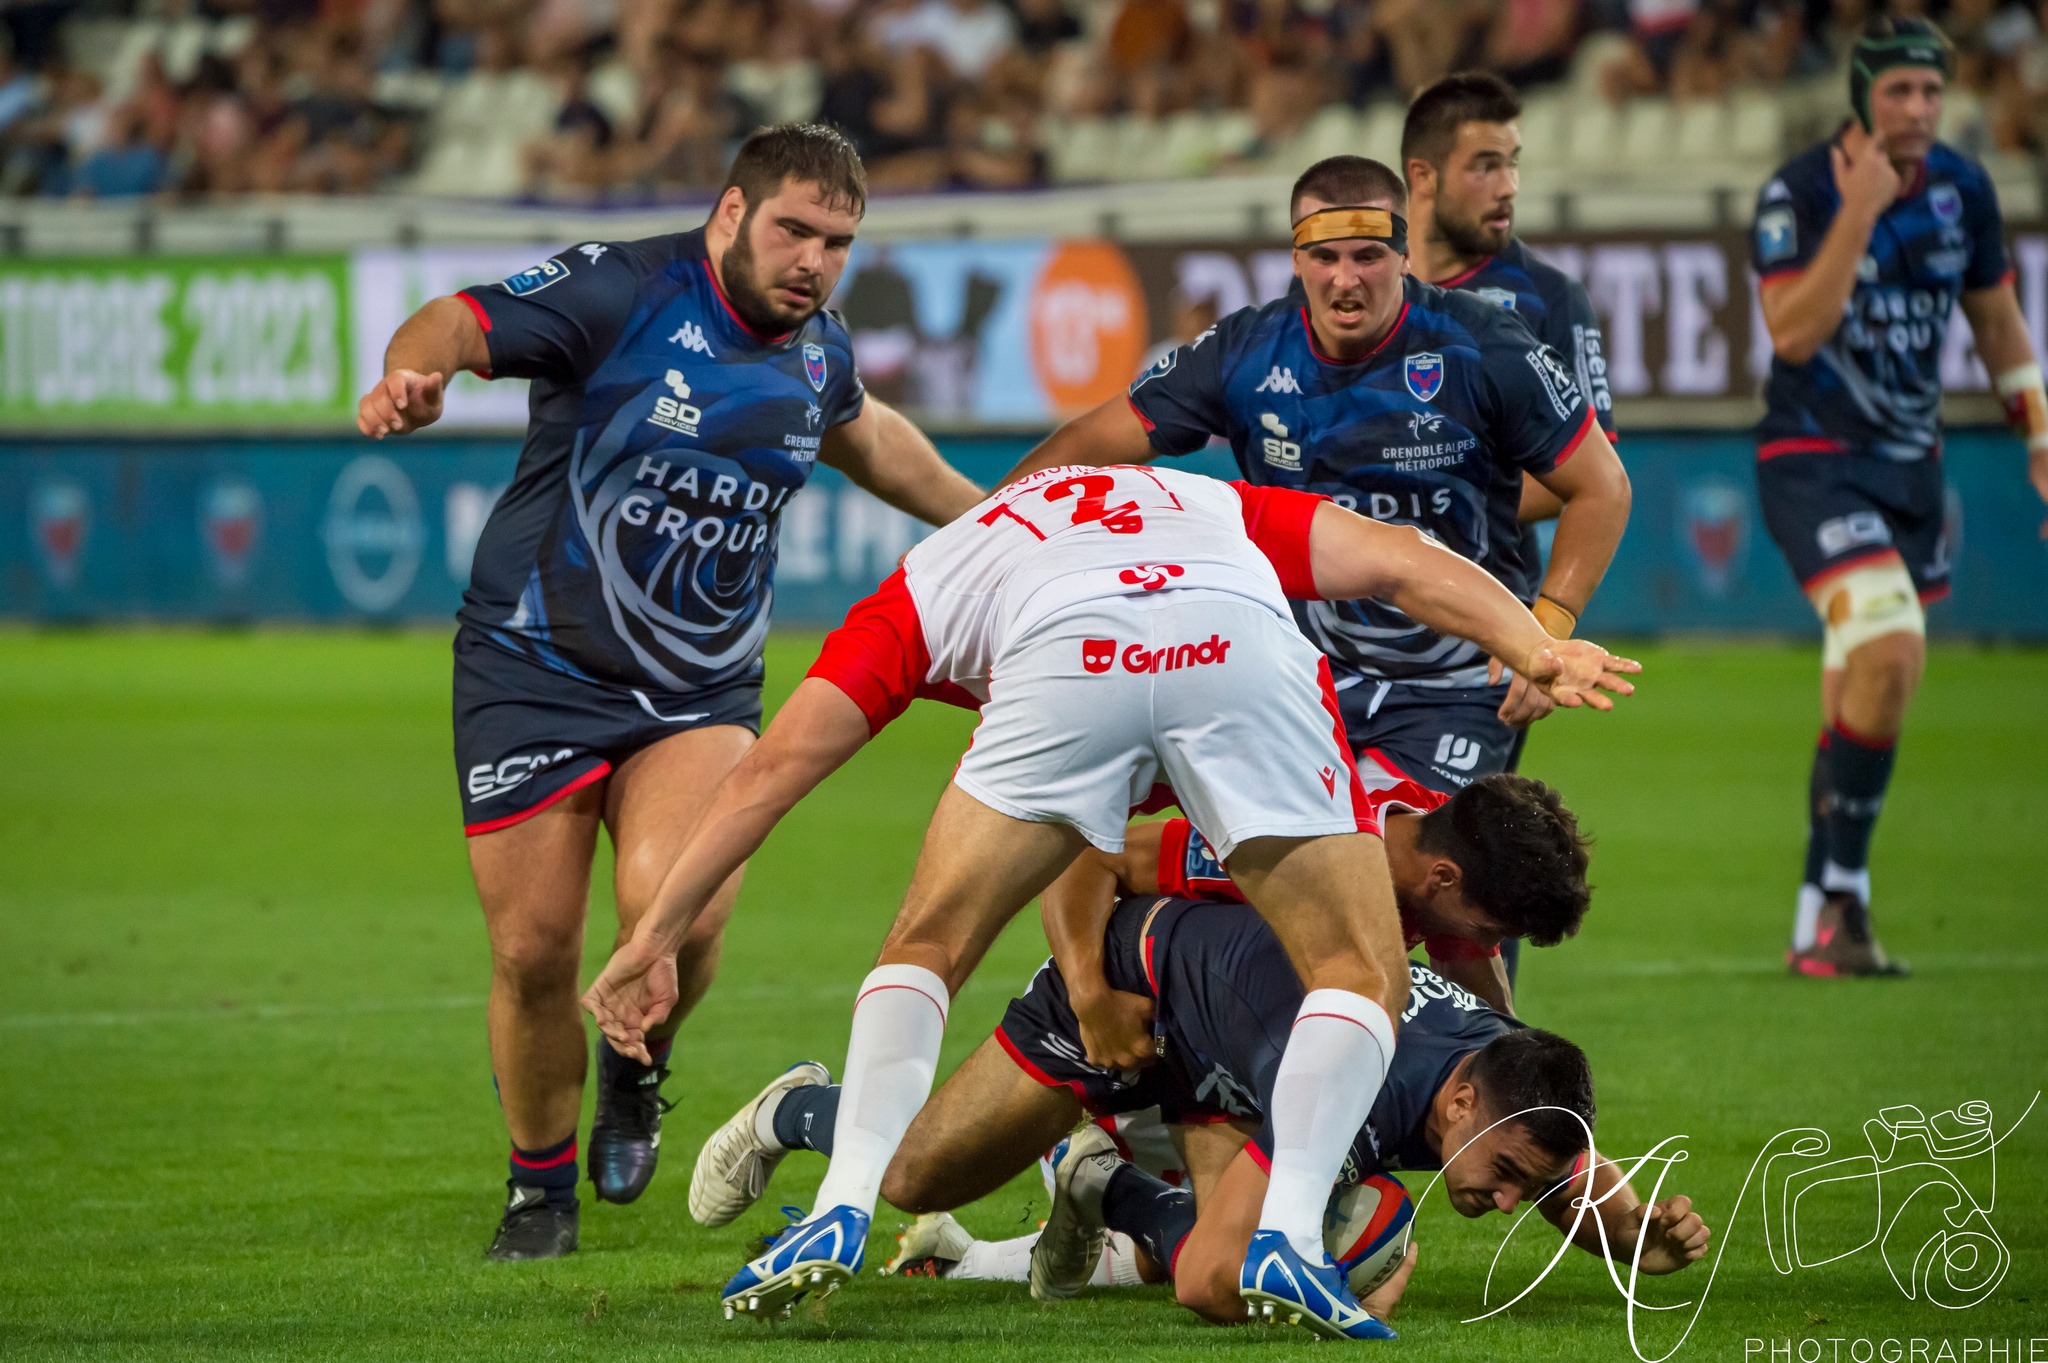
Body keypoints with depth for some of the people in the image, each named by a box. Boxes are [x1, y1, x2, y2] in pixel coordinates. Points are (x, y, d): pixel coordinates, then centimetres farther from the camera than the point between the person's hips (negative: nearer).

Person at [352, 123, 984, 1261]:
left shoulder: (817, 353, 6)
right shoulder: (622, 292, -13)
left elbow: (862, 434, 29)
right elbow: (457, 324, -22)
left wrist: (981, 516, 40)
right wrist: (410, 377, -45)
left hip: (701, 695, 3)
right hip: (536, 670, -3)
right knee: (534, 948, -4)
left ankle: (635, 1073, 10)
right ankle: (540, 1190, 22)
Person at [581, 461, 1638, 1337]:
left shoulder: (925, 581, 39)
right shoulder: (1213, 506, 44)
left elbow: (775, 765, 32)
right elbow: (1398, 560, 27)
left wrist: (657, 934, 35)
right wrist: (1537, 652, 14)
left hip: (1065, 661, -1)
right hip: (1242, 646, 1)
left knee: (923, 952, 21)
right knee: (1362, 978, 15)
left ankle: (840, 1213, 8)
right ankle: (1286, 1236, -2)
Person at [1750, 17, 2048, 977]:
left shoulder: (1962, 189, 4)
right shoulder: (1799, 195, -13)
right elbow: (1794, 335, -24)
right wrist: (1859, 213, -27)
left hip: (1911, 464, 6)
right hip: (1814, 461, -6)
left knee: (1858, 694, 10)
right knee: (1892, 651, -24)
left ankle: (1822, 921, 21)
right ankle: (1841, 901, -15)